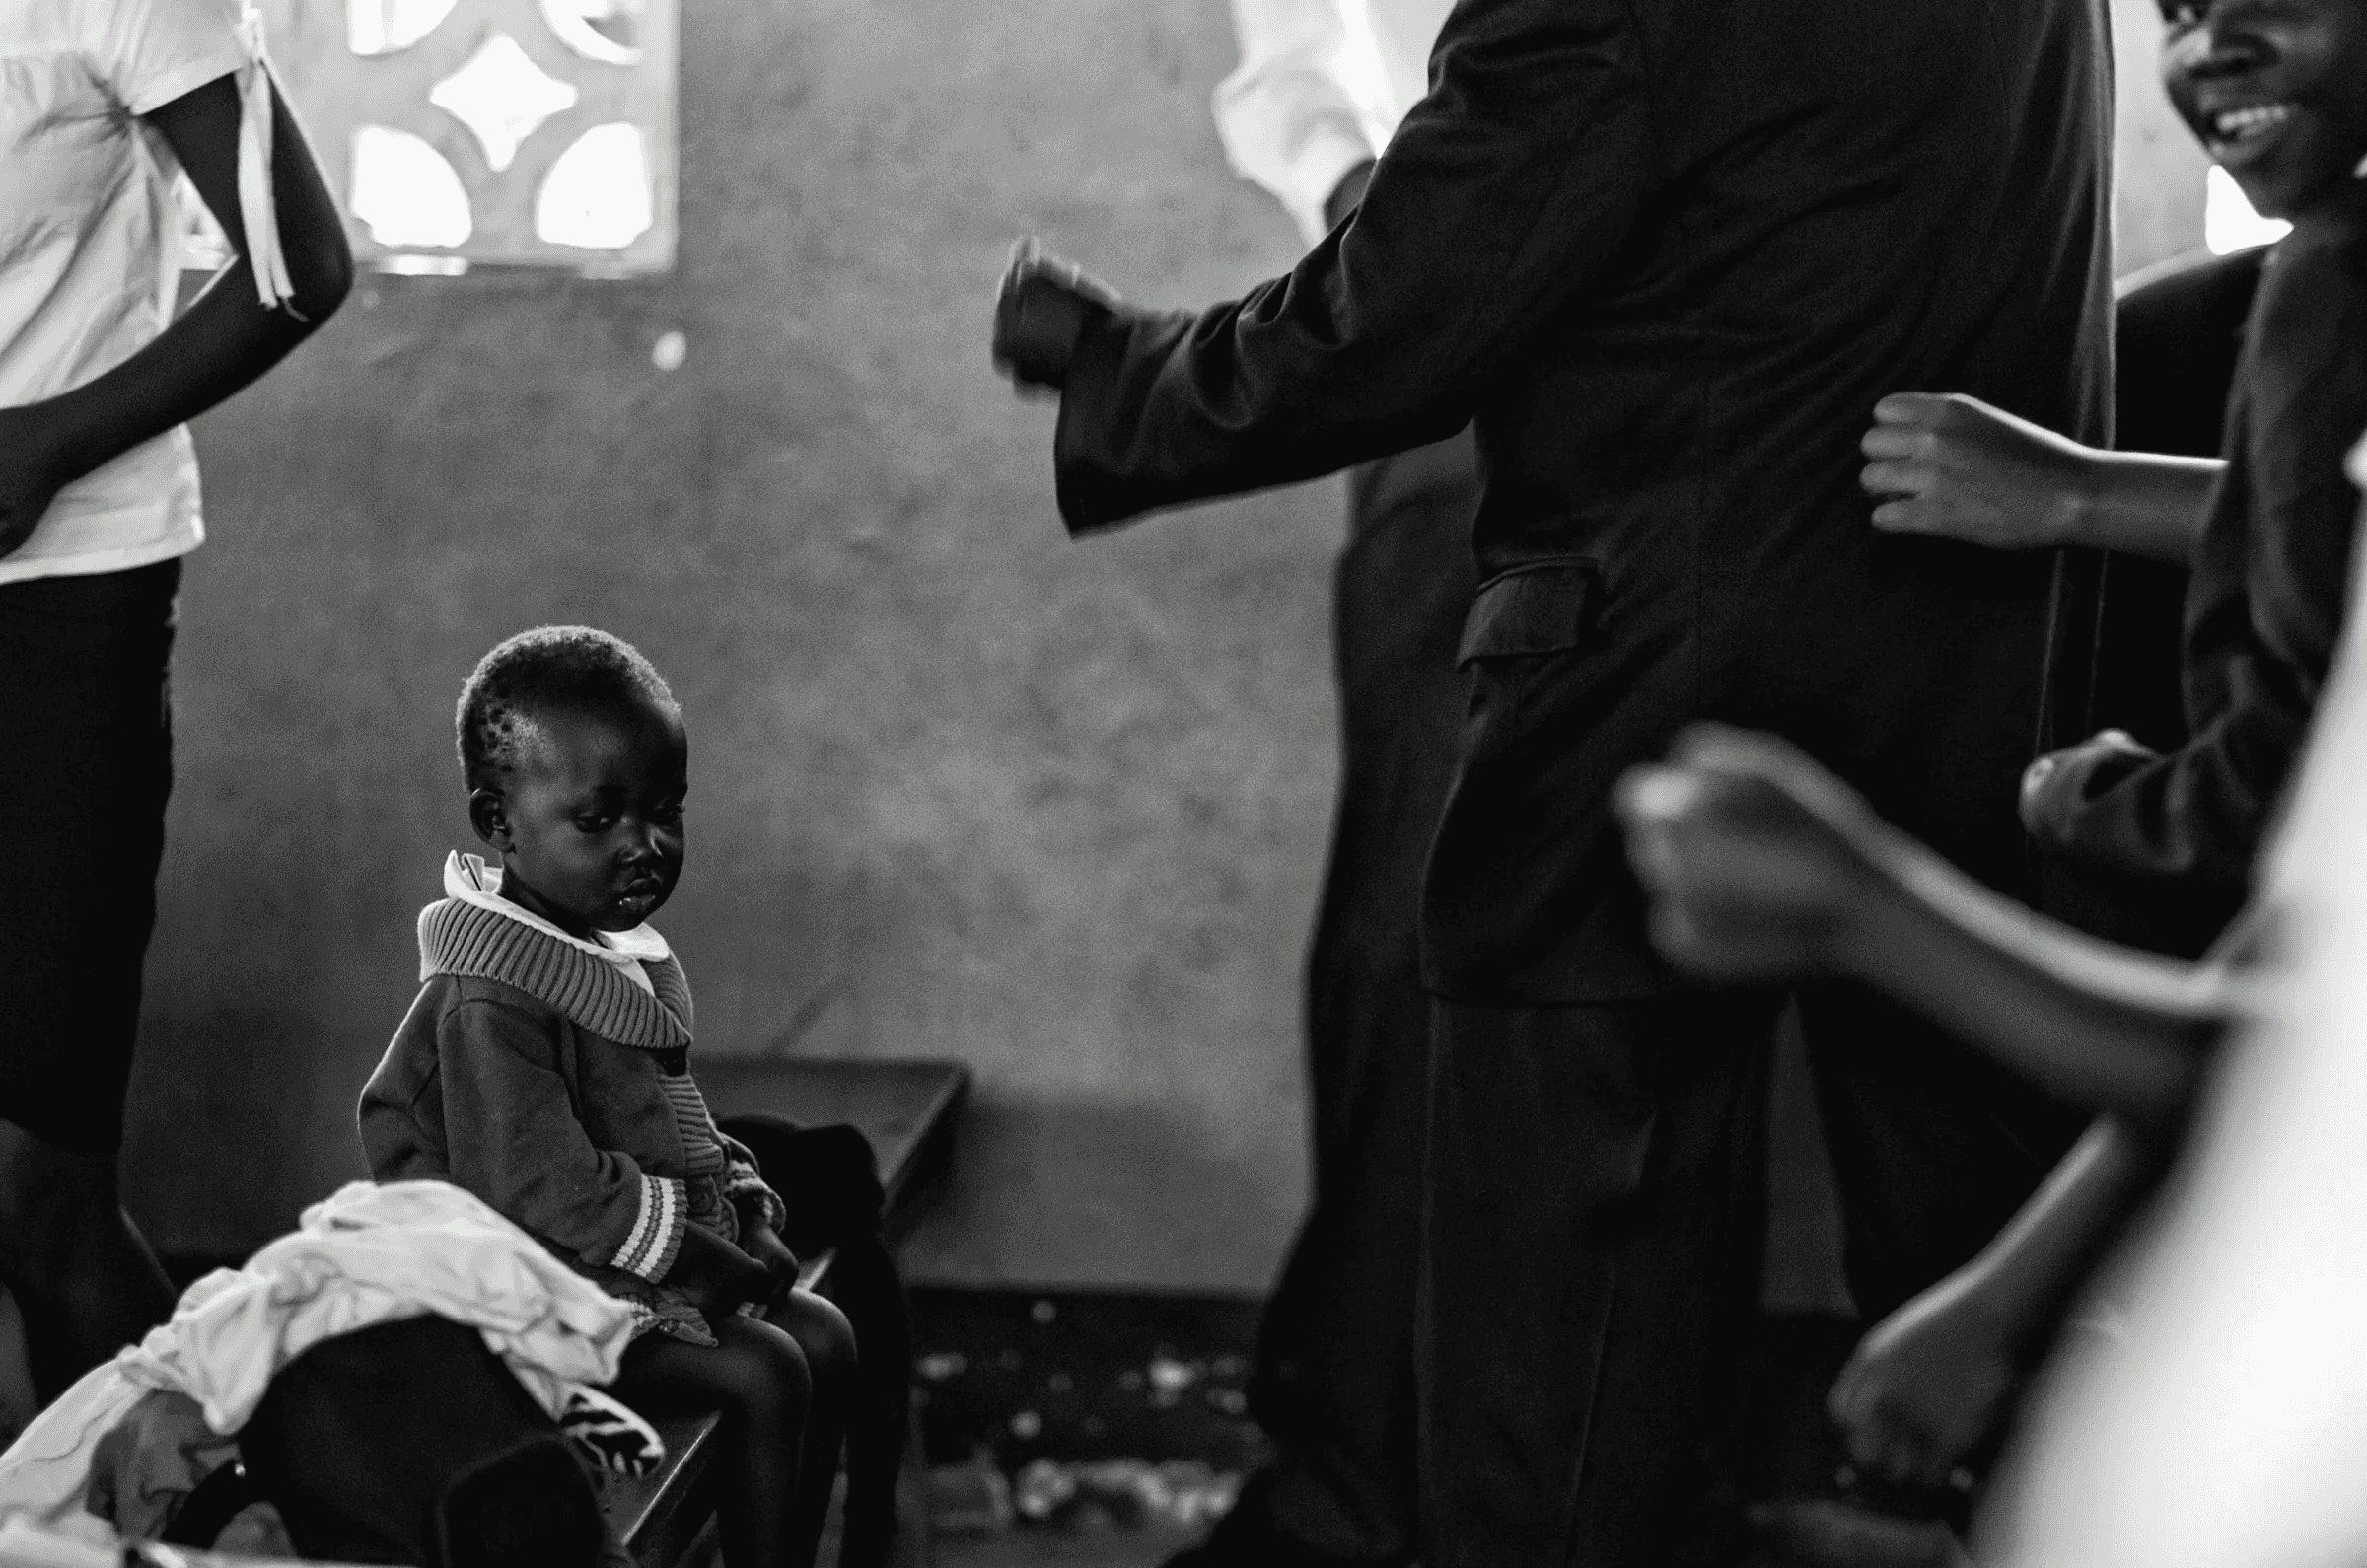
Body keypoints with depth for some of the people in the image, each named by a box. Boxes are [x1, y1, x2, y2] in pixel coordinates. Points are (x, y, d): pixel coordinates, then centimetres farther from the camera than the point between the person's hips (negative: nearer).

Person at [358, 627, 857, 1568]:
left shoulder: (624, 956, 9)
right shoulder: (490, 1004, -23)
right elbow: (541, 1188, -26)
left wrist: (747, 1211, 0)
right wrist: (704, 1254, -22)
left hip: (660, 1265, 10)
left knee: (822, 1333, 4)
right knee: (763, 1374, -18)